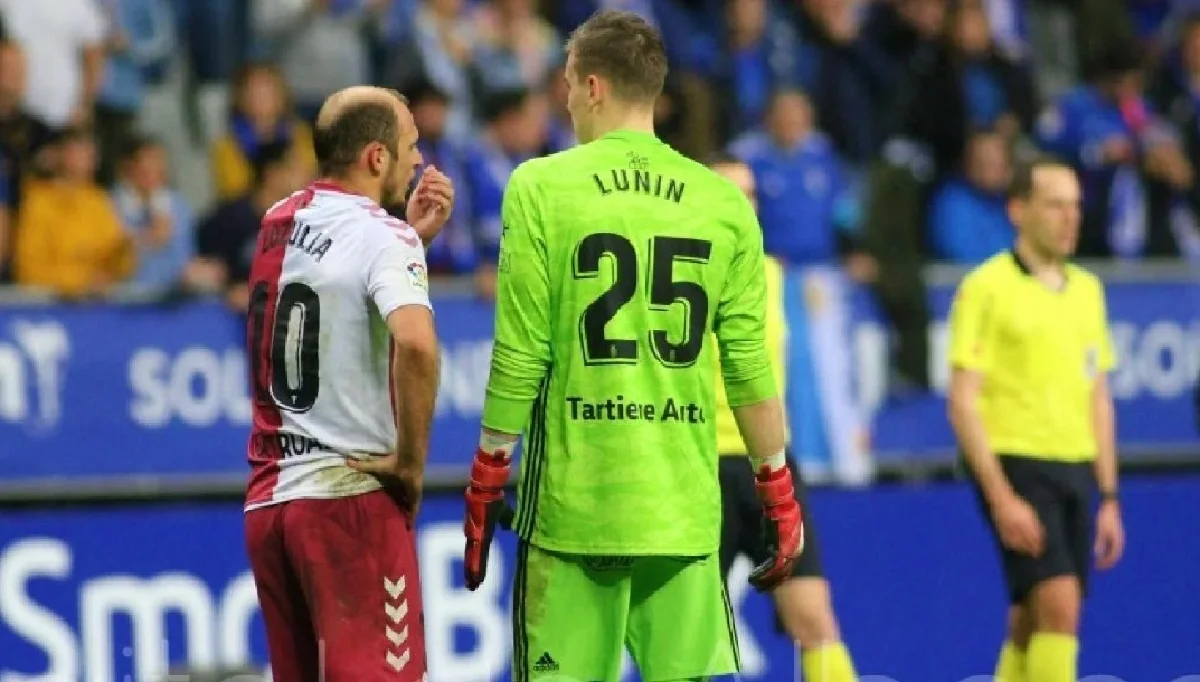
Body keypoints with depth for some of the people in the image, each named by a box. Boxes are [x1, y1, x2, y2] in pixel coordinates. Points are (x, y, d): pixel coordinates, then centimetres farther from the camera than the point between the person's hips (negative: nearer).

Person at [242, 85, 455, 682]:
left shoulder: (279, 223, 13)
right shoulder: (382, 235, -10)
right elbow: (415, 345, -28)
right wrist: (410, 463, -16)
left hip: (267, 499, 7)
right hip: (348, 497, -7)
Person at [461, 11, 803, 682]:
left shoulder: (541, 186, -2)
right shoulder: (723, 201, 4)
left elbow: (521, 357, -4)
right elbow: (749, 367, 4)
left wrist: (486, 481, 4)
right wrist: (780, 497, 13)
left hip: (572, 503, -2)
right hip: (686, 510, 2)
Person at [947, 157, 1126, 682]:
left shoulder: (1087, 290, 13)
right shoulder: (987, 288, -7)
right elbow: (963, 403, -10)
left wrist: (1108, 498, 13)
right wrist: (1001, 498, -17)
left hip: (1076, 469, 6)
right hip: (1018, 466, -6)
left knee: (1032, 626, 8)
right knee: (1060, 604, -18)